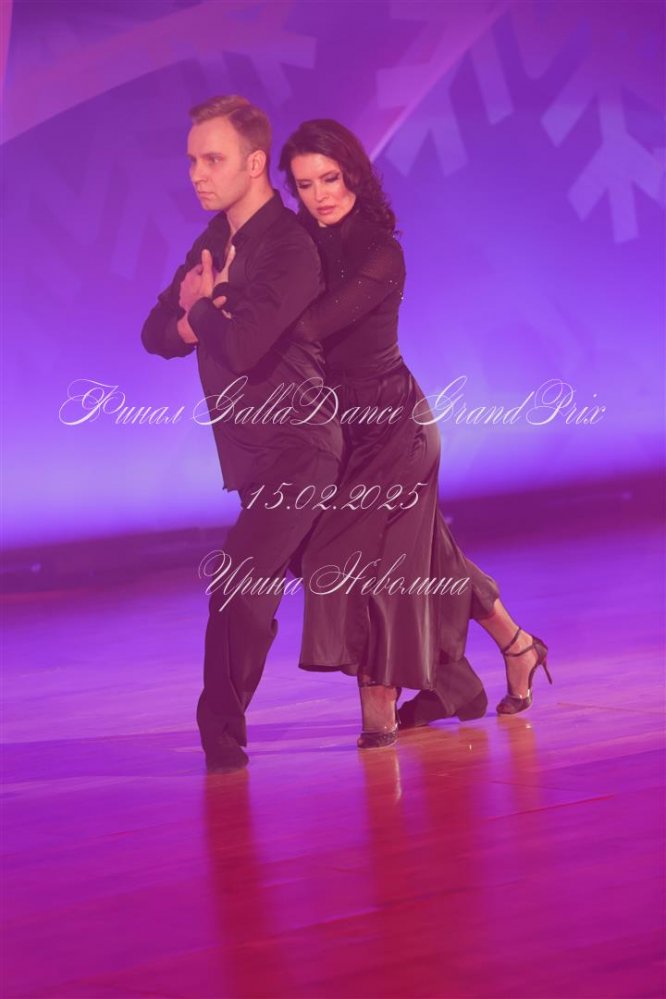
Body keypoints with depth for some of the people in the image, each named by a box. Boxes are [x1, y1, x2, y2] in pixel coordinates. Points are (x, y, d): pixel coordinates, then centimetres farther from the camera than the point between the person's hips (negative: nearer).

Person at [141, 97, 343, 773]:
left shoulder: (290, 250, -19)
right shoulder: (216, 239, 10)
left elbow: (241, 344, -31)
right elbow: (157, 333, 7)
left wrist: (199, 307, -10)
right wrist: (196, 308, -15)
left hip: (293, 449, -9)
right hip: (251, 452, 9)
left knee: (237, 584, -19)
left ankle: (221, 737, -11)